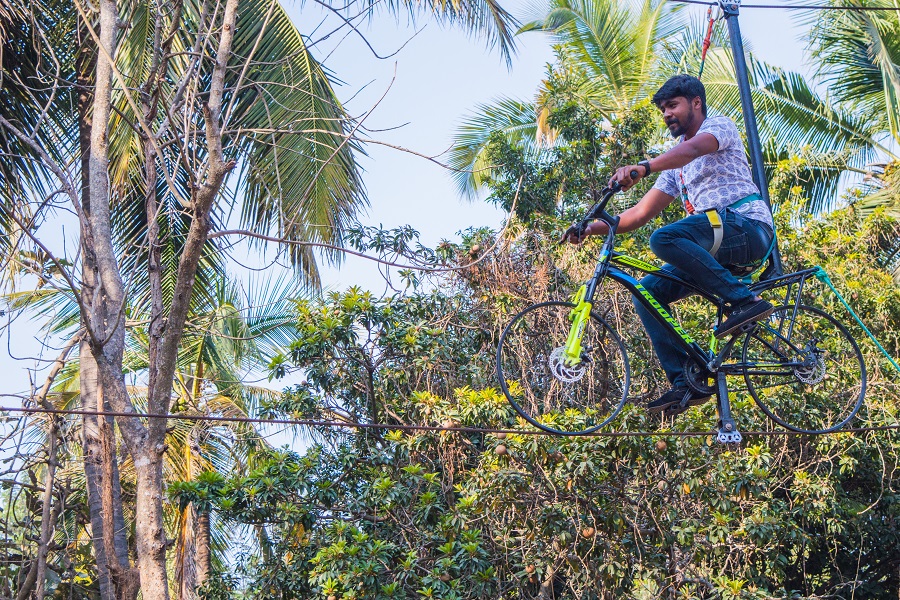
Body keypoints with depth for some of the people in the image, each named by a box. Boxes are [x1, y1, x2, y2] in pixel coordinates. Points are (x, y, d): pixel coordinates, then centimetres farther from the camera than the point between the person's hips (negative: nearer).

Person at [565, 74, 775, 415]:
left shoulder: (719, 126, 4)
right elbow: (640, 214, 20)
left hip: (748, 225, -8)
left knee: (665, 239, -31)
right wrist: (592, 228, 5)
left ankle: (744, 300, -27)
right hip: (717, 245, 8)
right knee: (647, 292, -4)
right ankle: (686, 383, -5)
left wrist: (643, 167, -40)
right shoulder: (676, 167, 27)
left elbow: (693, 148, -22)